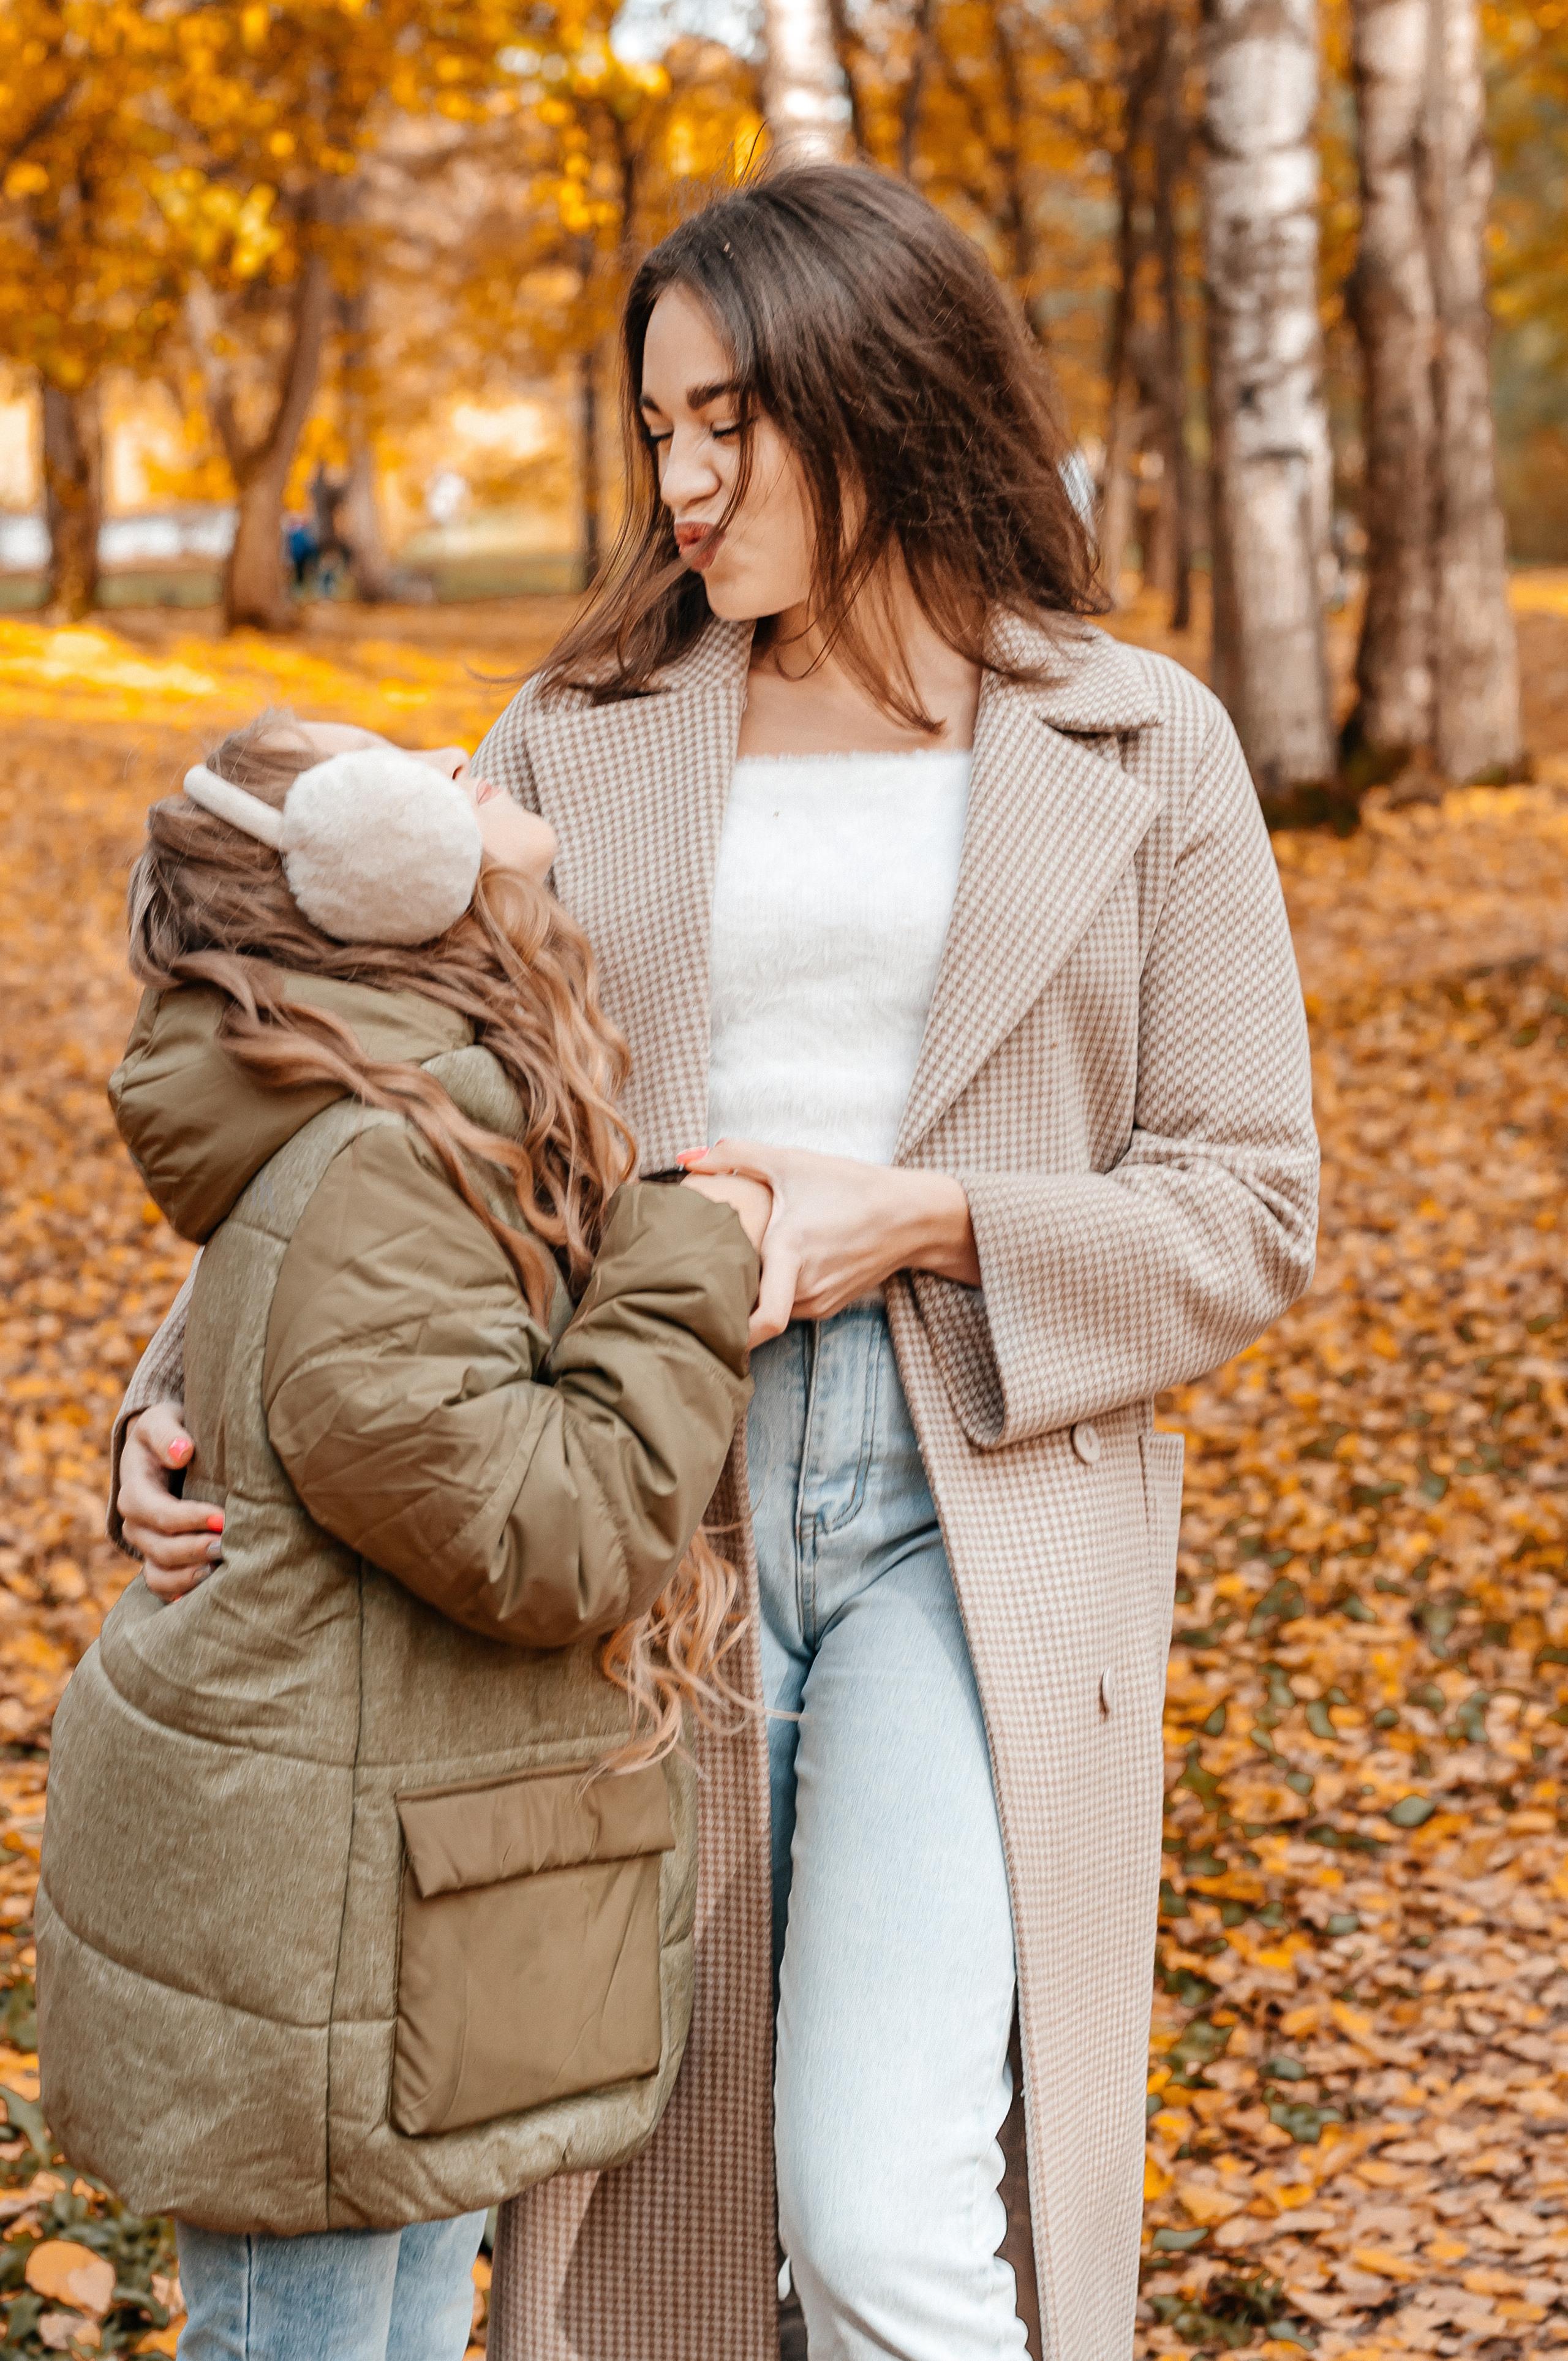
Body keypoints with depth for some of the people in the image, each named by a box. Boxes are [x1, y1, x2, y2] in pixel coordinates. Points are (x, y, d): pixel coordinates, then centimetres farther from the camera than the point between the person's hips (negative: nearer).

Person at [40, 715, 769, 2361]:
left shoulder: (474, 1110, 8)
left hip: (417, 1876, 10)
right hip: (312, 1928, -10)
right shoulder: (370, 1173, -25)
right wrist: (691, 1280, -18)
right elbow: (542, 1534, -26)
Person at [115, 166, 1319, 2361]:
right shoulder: (581, 740, 6)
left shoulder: (1140, 753, 1)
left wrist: (911, 1223, -14)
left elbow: (1245, 1213, 0)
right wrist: (186, 1400, -10)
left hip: (981, 1526, -2)